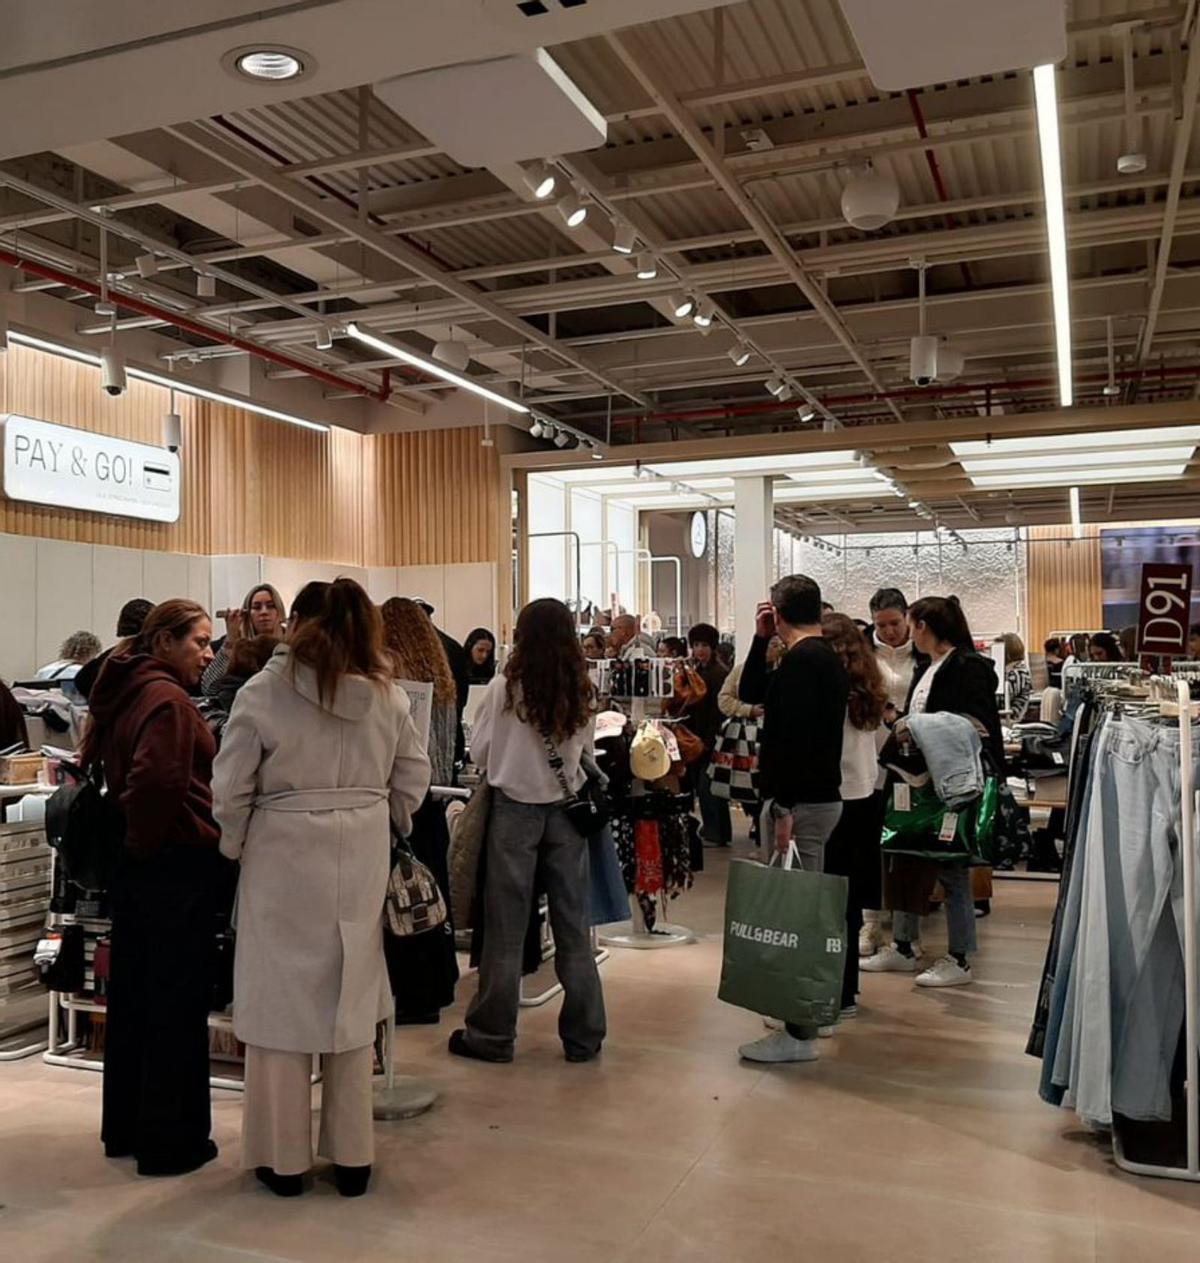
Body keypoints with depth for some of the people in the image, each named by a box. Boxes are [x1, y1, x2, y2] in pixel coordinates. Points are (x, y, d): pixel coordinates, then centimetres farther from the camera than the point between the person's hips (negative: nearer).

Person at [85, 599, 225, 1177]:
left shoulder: (124, 692, 11)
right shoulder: (167, 698, -17)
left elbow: (103, 767, 18)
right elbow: (158, 784, -29)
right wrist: (207, 837, -16)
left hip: (132, 863, 10)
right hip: (176, 868, -9)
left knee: (132, 998, 18)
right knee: (178, 1005, 2)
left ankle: (124, 1128, 31)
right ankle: (171, 1142, 12)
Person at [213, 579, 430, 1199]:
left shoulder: (266, 689, -9)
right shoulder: (387, 695, -1)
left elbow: (232, 786, -7)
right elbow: (413, 778, 5)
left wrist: (234, 846, 9)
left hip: (283, 857, -3)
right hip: (362, 861, 3)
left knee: (282, 999, 10)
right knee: (350, 999, 14)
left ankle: (283, 1157, 21)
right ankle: (352, 1157, 25)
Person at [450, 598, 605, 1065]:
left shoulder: (505, 687, -11)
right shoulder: (583, 692, -2)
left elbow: (478, 752, -2)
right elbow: (586, 751, 9)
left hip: (515, 807, -3)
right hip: (567, 808, 3)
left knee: (506, 928, 6)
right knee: (573, 925, 10)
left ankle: (492, 1035, 16)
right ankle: (583, 1036, 19)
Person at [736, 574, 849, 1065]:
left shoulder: (800, 660, -16)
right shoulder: (826, 657, 17)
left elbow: (794, 739, -25)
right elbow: (749, 693, 23)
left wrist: (783, 808, -24)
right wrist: (760, 639, 14)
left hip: (800, 801, -11)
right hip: (821, 795, 11)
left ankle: (799, 1035, -2)